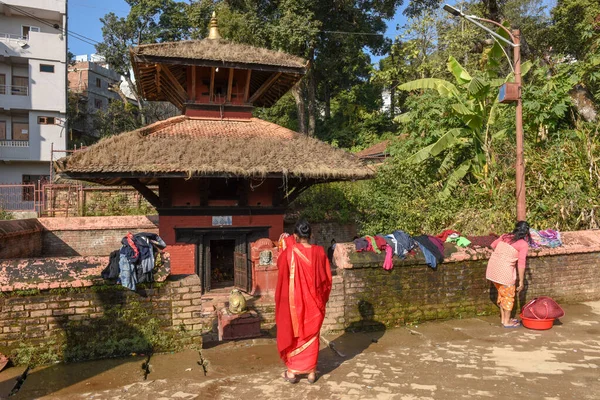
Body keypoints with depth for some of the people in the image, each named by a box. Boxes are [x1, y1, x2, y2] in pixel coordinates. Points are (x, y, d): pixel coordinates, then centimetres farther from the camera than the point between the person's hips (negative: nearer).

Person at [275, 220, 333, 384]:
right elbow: (327, 278, 0)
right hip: (314, 302, 2)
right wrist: (323, 298, 13)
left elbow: (279, 264, 8)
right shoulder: (319, 251, -7)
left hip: (294, 301, -2)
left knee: (292, 333, 13)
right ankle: (311, 371, 22)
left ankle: (292, 371, 21)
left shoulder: (289, 252, -14)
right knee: (312, 335, 14)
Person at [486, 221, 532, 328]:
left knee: (501, 293, 23)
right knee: (509, 296, 13)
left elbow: (493, 245, 22)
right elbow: (521, 264, -9)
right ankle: (507, 321, 23)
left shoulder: (505, 236, 10)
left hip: (492, 266, 6)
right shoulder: (523, 244, -6)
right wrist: (521, 282, -3)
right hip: (504, 271, -6)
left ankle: (503, 318, 35)